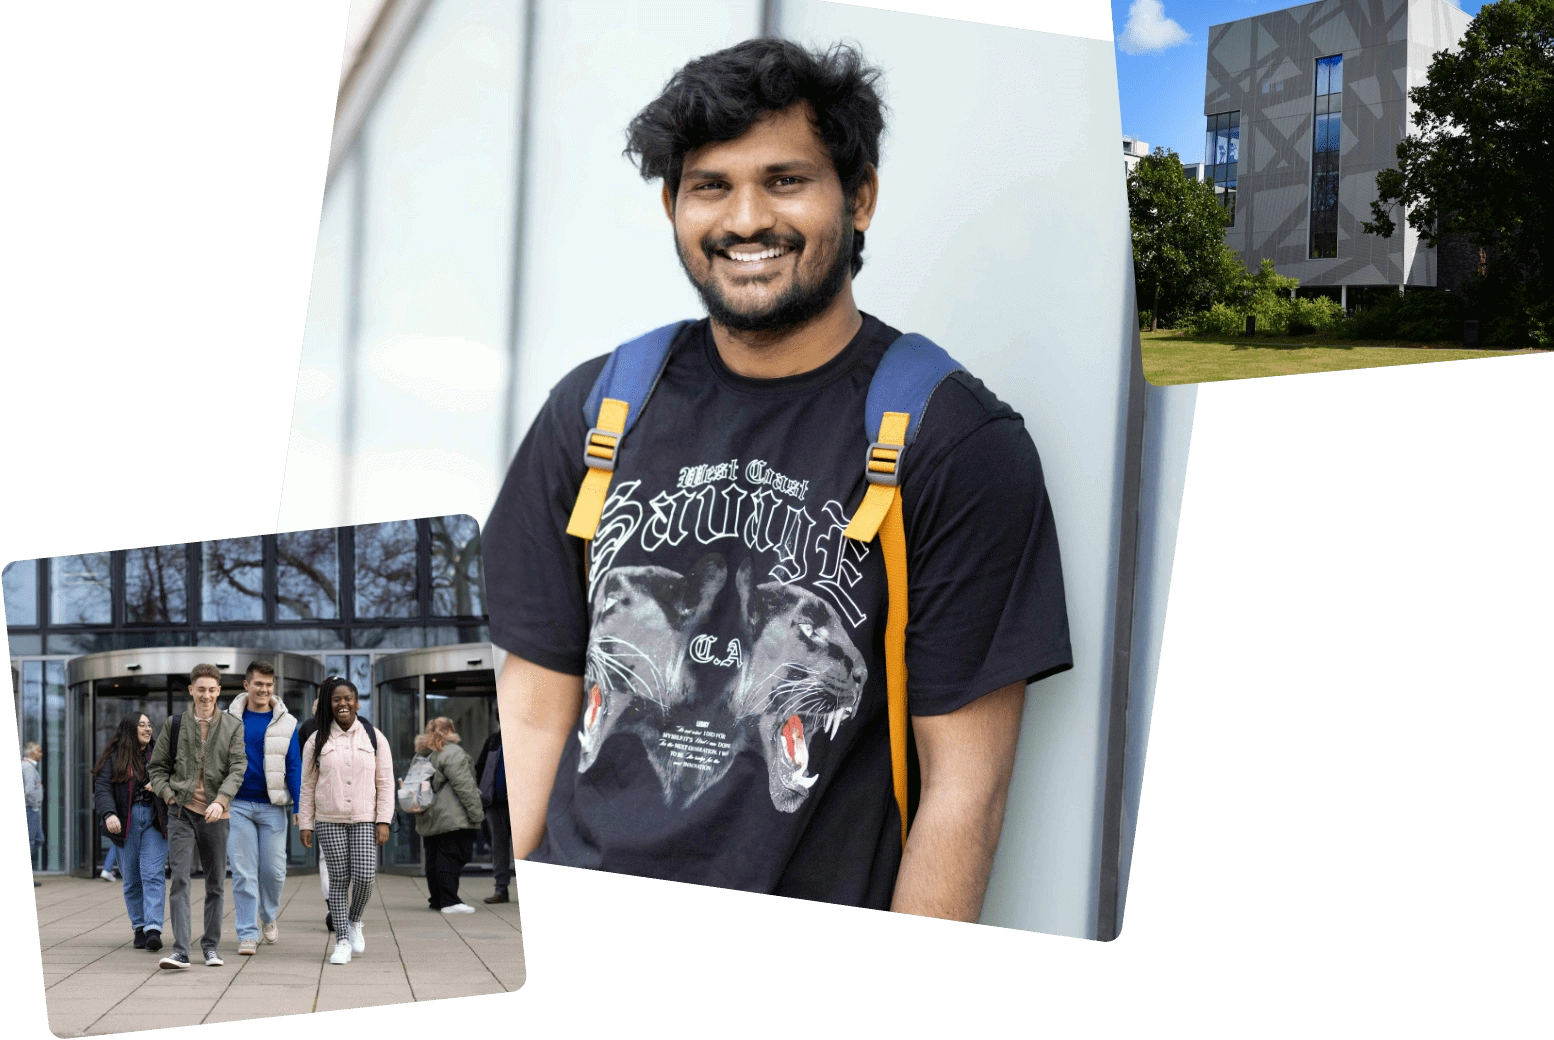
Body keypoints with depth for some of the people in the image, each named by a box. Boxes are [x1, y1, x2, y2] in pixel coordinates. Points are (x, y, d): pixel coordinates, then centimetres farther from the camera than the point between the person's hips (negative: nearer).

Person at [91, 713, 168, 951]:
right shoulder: (113, 758, 4)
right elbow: (102, 788, -6)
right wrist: (109, 813, -21)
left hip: (154, 821, 0)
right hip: (125, 822, 0)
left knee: (153, 875, -12)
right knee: (131, 879, 4)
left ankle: (153, 929, -19)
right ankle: (139, 928, 13)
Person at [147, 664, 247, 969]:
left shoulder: (233, 727, 6)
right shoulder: (174, 725, 8)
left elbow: (237, 768, -4)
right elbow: (156, 767, 14)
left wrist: (220, 800, -19)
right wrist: (168, 794, -3)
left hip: (216, 814, 1)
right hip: (181, 811, -1)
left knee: (216, 884, 8)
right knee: (179, 879, -11)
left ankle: (210, 947, 20)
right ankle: (180, 950, -16)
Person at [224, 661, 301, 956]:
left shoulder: (285, 723, 3)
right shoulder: (230, 720, 4)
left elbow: (294, 766, 4)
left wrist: (299, 807, -3)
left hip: (273, 806, 0)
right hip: (238, 805, 0)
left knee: (273, 869, 1)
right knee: (243, 872, -2)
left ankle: (269, 915, 30)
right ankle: (247, 934, 3)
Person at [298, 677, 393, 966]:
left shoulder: (374, 738, 6)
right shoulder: (317, 741, 6)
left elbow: (385, 783, 5)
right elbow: (307, 785, 8)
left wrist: (383, 821, -3)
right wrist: (305, 824, 3)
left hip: (365, 821, 0)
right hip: (329, 822, 0)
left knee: (364, 876, -11)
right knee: (339, 879, -2)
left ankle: (354, 921, 18)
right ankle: (342, 940, 5)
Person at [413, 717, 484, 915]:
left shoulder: (422, 754, 17)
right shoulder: (452, 752, -10)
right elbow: (464, 786, -15)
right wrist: (476, 813, -12)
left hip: (429, 820, 8)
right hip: (452, 818, -8)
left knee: (434, 859, 11)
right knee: (451, 859, -8)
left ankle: (436, 899, 16)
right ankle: (449, 901, -12)